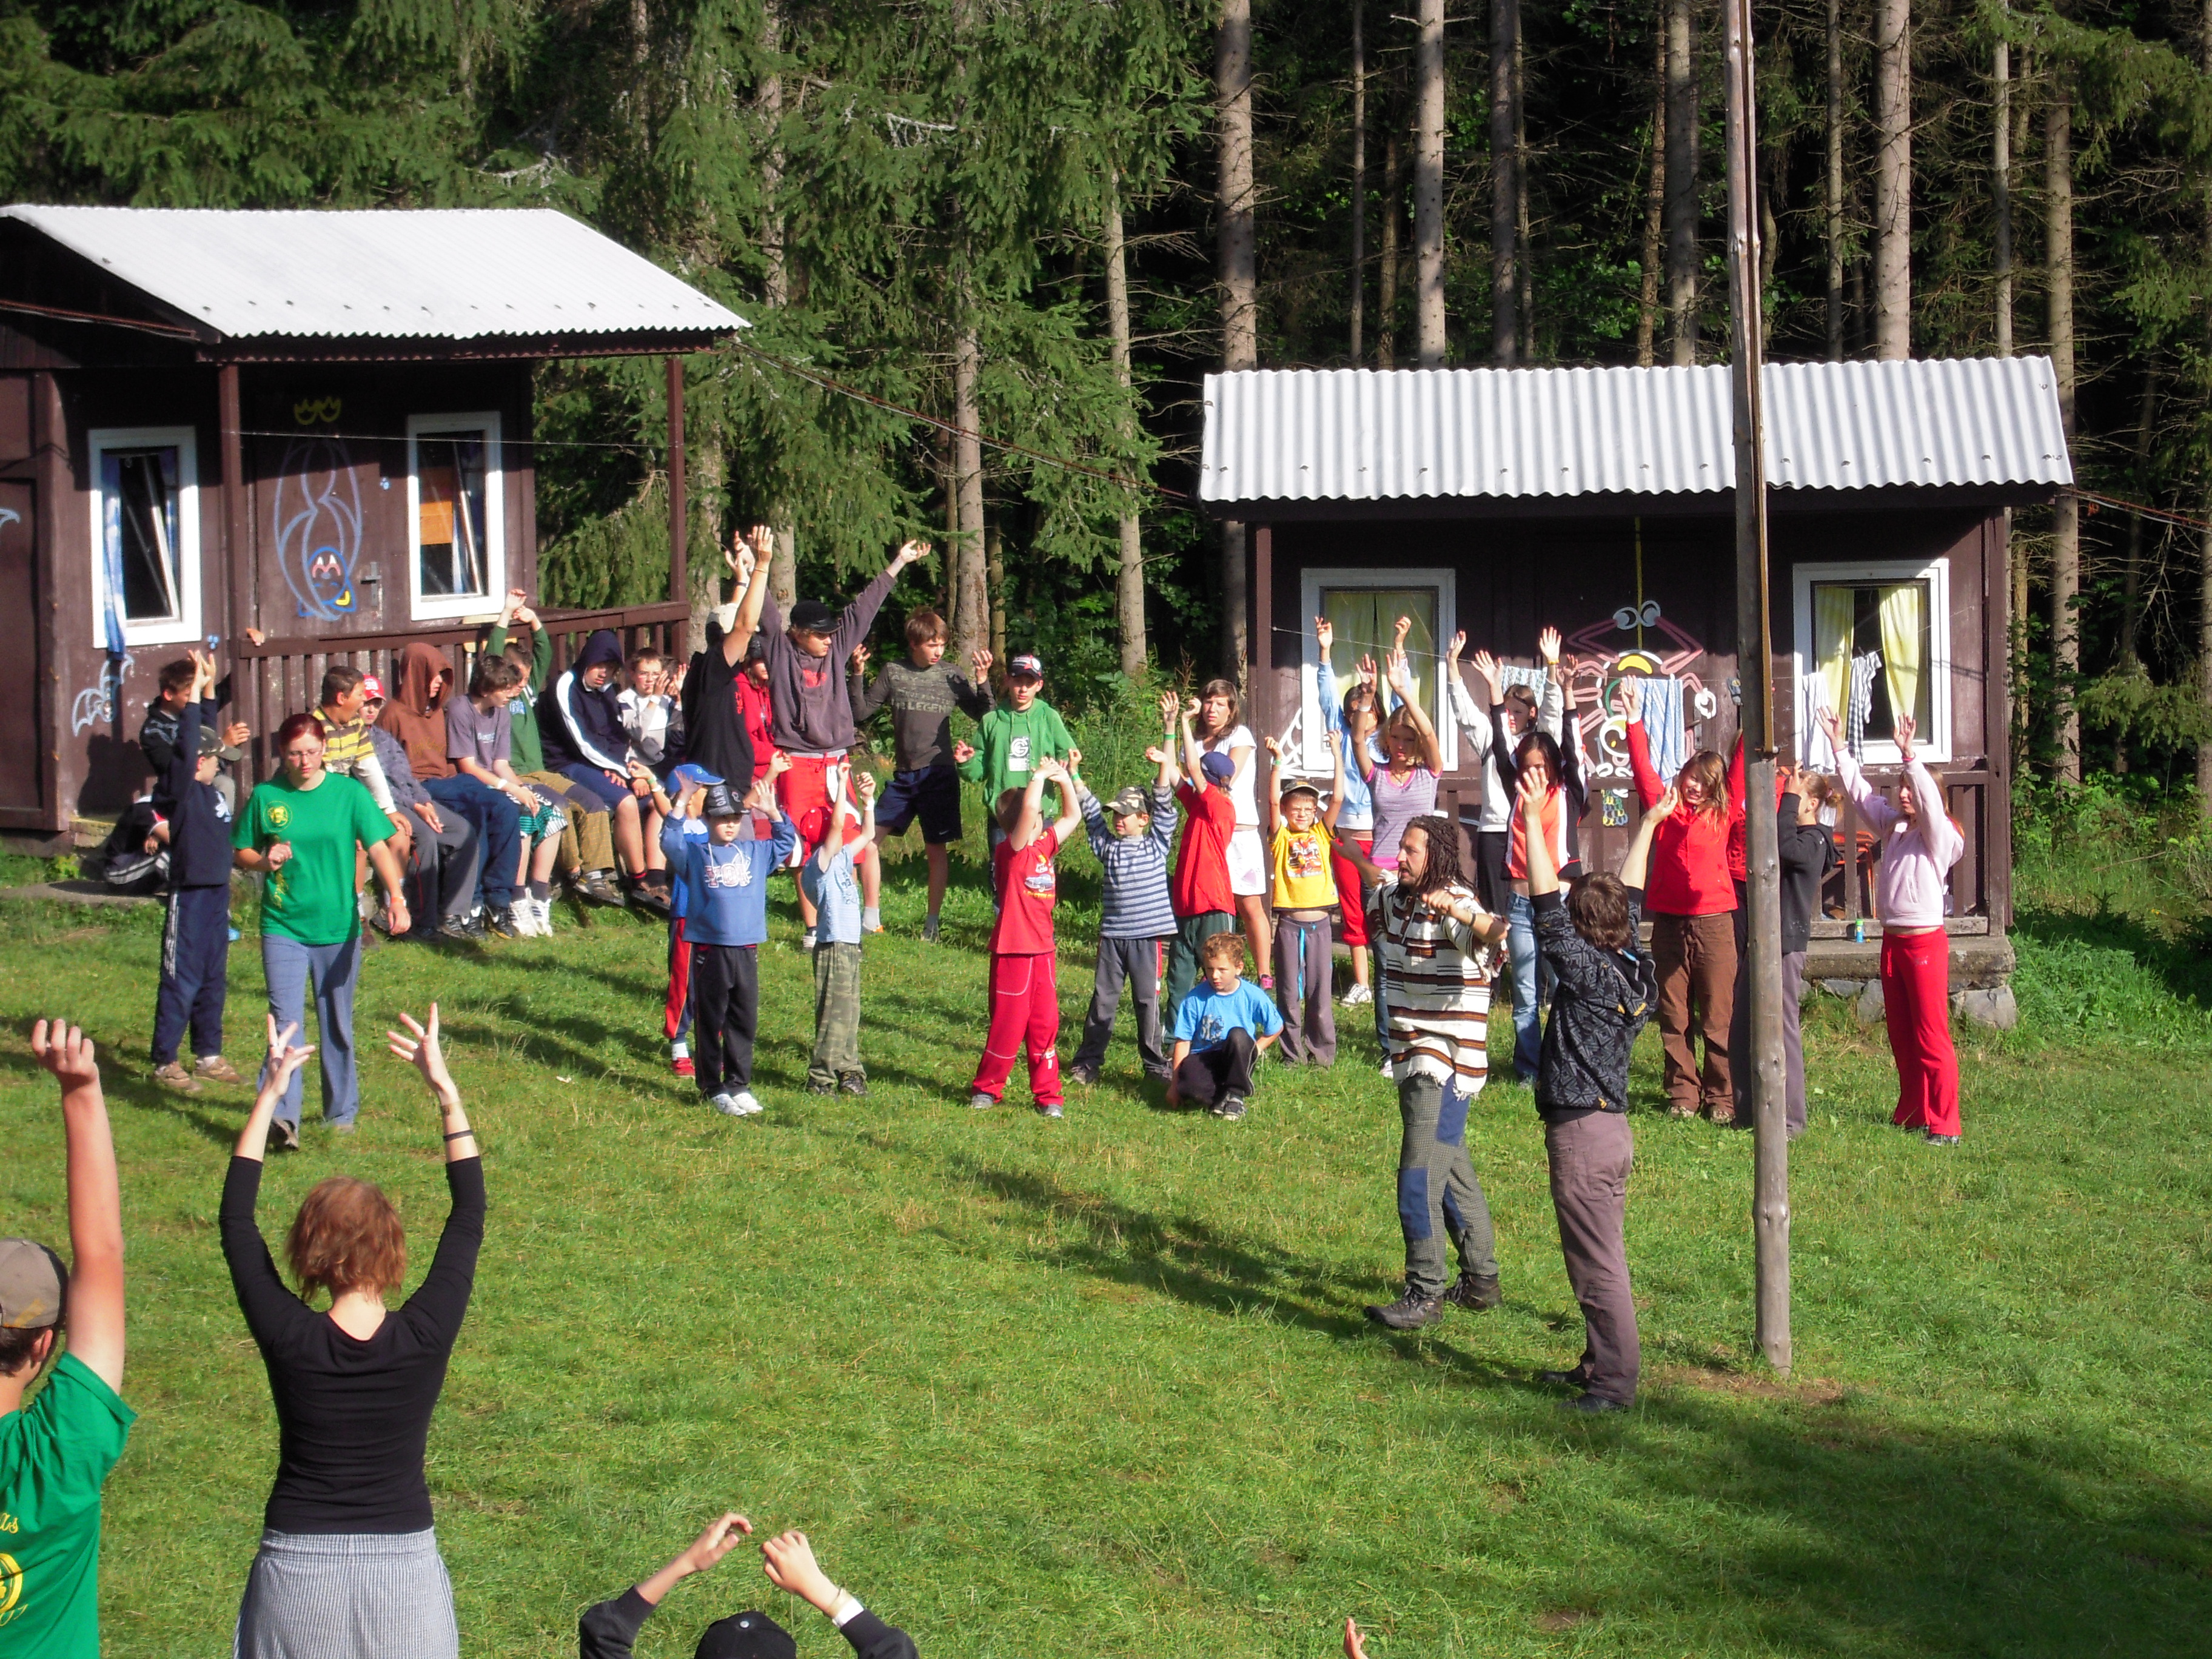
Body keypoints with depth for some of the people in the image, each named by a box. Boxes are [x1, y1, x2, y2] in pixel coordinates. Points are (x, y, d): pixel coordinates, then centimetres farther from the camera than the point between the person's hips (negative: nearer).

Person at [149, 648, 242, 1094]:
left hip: (217, 891, 8)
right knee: (182, 982, -3)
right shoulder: (183, 790, -13)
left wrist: (209, 690, 11)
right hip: (190, 894, -8)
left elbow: (207, 731, 16)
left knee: (214, 980, 15)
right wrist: (195, 693, -22)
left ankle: (208, 1055, 25)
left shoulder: (210, 789, 7)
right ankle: (165, 1062, 3)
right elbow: (185, 744, -25)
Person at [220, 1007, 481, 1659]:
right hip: (404, 1570, 0)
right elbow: (469, 1218, 1)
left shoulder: (288, 1338, -11)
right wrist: (446, 1093, 3)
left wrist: (267, 1097, 5)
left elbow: (235, 1222, 3)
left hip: (299, 1570, 0)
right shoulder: (426, 1337, -11)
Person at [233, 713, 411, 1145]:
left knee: (337, 1024, 12)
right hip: (283, 927, -1)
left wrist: (396, 896, -27)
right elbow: (239, 853, 11)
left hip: (339, 927, 1)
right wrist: (264, 860, -12)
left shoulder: (349, 794, -2)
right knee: (286, 1020, -13)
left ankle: (341, 1111, 27)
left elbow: (378, 847, -11)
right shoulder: (265, 797, 1)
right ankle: (283, 1116, -20)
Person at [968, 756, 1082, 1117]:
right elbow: (1028, 809, -29)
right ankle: (986, 1088, 16)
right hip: (1013, 951, -7)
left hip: (1043, 951, 7)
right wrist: (1039, 776, -17)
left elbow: (1073, 817, 20)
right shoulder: (1011, 851, -13)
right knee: (1008, 1023, 1)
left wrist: (1065, 780, 7)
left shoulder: (1044, 846, 9)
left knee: (1045, 1023, 7)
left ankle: (1047, 1094, 14)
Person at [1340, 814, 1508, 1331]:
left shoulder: (1456, 906, -18)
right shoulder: (1397, 900, 8)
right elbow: (1374, 876, 34)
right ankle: (1481, 1281, 29)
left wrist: (1453, 909, -54)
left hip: (1446, 1065, -10)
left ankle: (1425, 1295, -8)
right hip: (1414, 1060, 10)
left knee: (1419, 1179, -12)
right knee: (1451, 1170, 18)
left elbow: (1497, 936, -41)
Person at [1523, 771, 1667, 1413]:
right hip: (1610, 1126, 9)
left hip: (1583, 1134, -9)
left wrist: (1534, 822, -22)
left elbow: (1548, 911, -22)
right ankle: (1601, 1363, 26)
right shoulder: (1629, 968, 5)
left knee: (1598, 1264, -5)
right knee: (1603, 1259, 17)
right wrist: (1647, 827, 28)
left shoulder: (1589, 973, -16)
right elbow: (1630, 900, 19)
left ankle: (1614, 1382, -2)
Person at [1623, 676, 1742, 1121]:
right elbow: (1643, 768, 4)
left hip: (1714, 922, -2)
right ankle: (1683, 1093, 13)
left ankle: (1720, 1096, 5)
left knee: (1718, 1017, 0)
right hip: (1669, 922, 2)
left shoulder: (1723, 814, 5)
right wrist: (1634, 720, -2)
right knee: (1674, 1017, 6)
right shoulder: (1664, 807, 8)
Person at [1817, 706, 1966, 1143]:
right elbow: (1861, 792, 12)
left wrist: (1908, 755, -33)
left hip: (1925, 941, -7)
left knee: (1931, 1036, -8)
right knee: (1901, 1036, 12)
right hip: (1892, 940, 7)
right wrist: (1839, 748, 6)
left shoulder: (1938, 837, -8)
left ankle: (1944, 1124, -6)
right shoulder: (1893, 828, 11)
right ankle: (1912, 1113, 21)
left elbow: (1931, 802, -26)